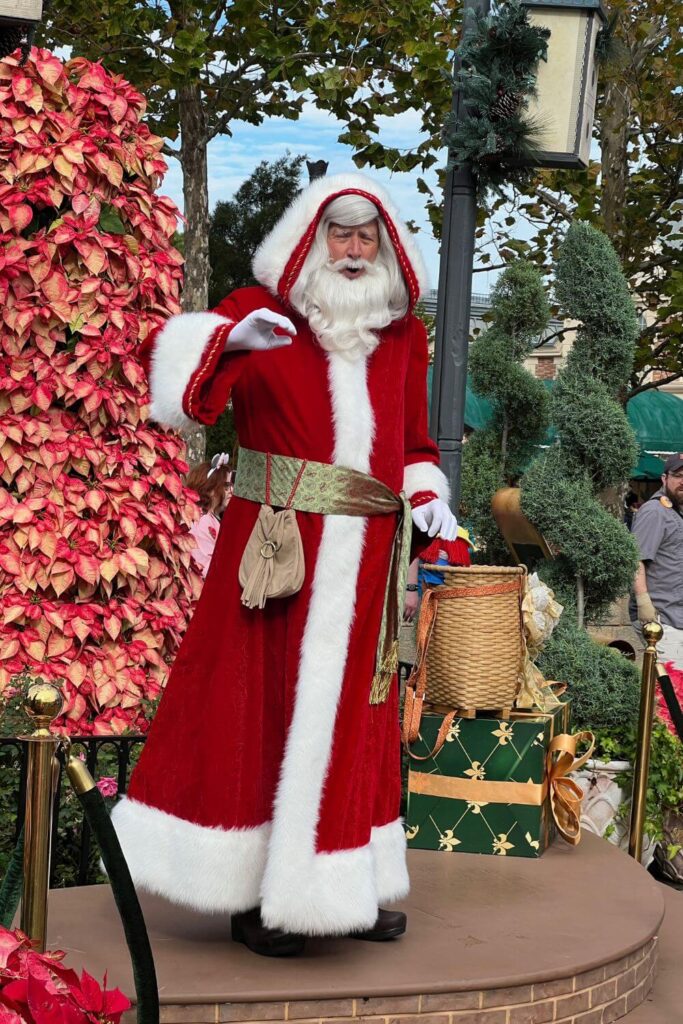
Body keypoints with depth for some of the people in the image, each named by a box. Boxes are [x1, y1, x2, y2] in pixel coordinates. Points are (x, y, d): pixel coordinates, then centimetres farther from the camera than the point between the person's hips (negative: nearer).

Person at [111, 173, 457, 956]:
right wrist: (229, 337, -30)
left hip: (366, 561, 4)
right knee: (262, 708, -1)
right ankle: (253, 891, 9)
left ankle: (344, 887, 19)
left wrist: (427, 497, 3)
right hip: (278, 549, -4)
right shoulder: (263, 312, 0)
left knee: (352, 715, 9)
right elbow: (168, 365, -13)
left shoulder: (402, 337, 14)